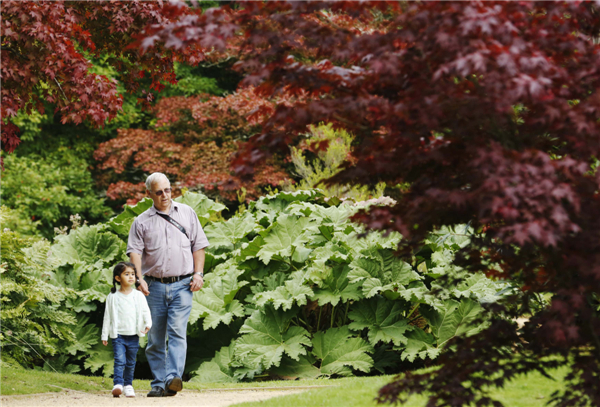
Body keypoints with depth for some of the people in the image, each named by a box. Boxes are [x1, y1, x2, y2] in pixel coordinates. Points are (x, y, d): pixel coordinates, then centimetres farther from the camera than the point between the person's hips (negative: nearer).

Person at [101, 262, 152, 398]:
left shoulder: (139, 296, 6)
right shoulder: (113, 297, 3)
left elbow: (145, 311, 4)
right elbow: (107, 317, 7)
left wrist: (148, 324, -15)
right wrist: (104, 335, 6)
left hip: (133, 336, 2)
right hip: (118, 335, -2)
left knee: (130, 363, 10)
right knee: (119, 361, -16)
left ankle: (128, 385, 20)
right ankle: (118, 385, -22)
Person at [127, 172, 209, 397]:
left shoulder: (187, 213, 11)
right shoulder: (142, 221, 8)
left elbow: (198, 245, 12)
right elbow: (135, 251, 1)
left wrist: (198, 274, 2)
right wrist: (140, 278, -13)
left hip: (182, 285, -1)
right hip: (155, 286, 1)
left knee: (177, 332, -15)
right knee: (155, 339, 3)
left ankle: (173, 377, -25)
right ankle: (158, 384, 9)